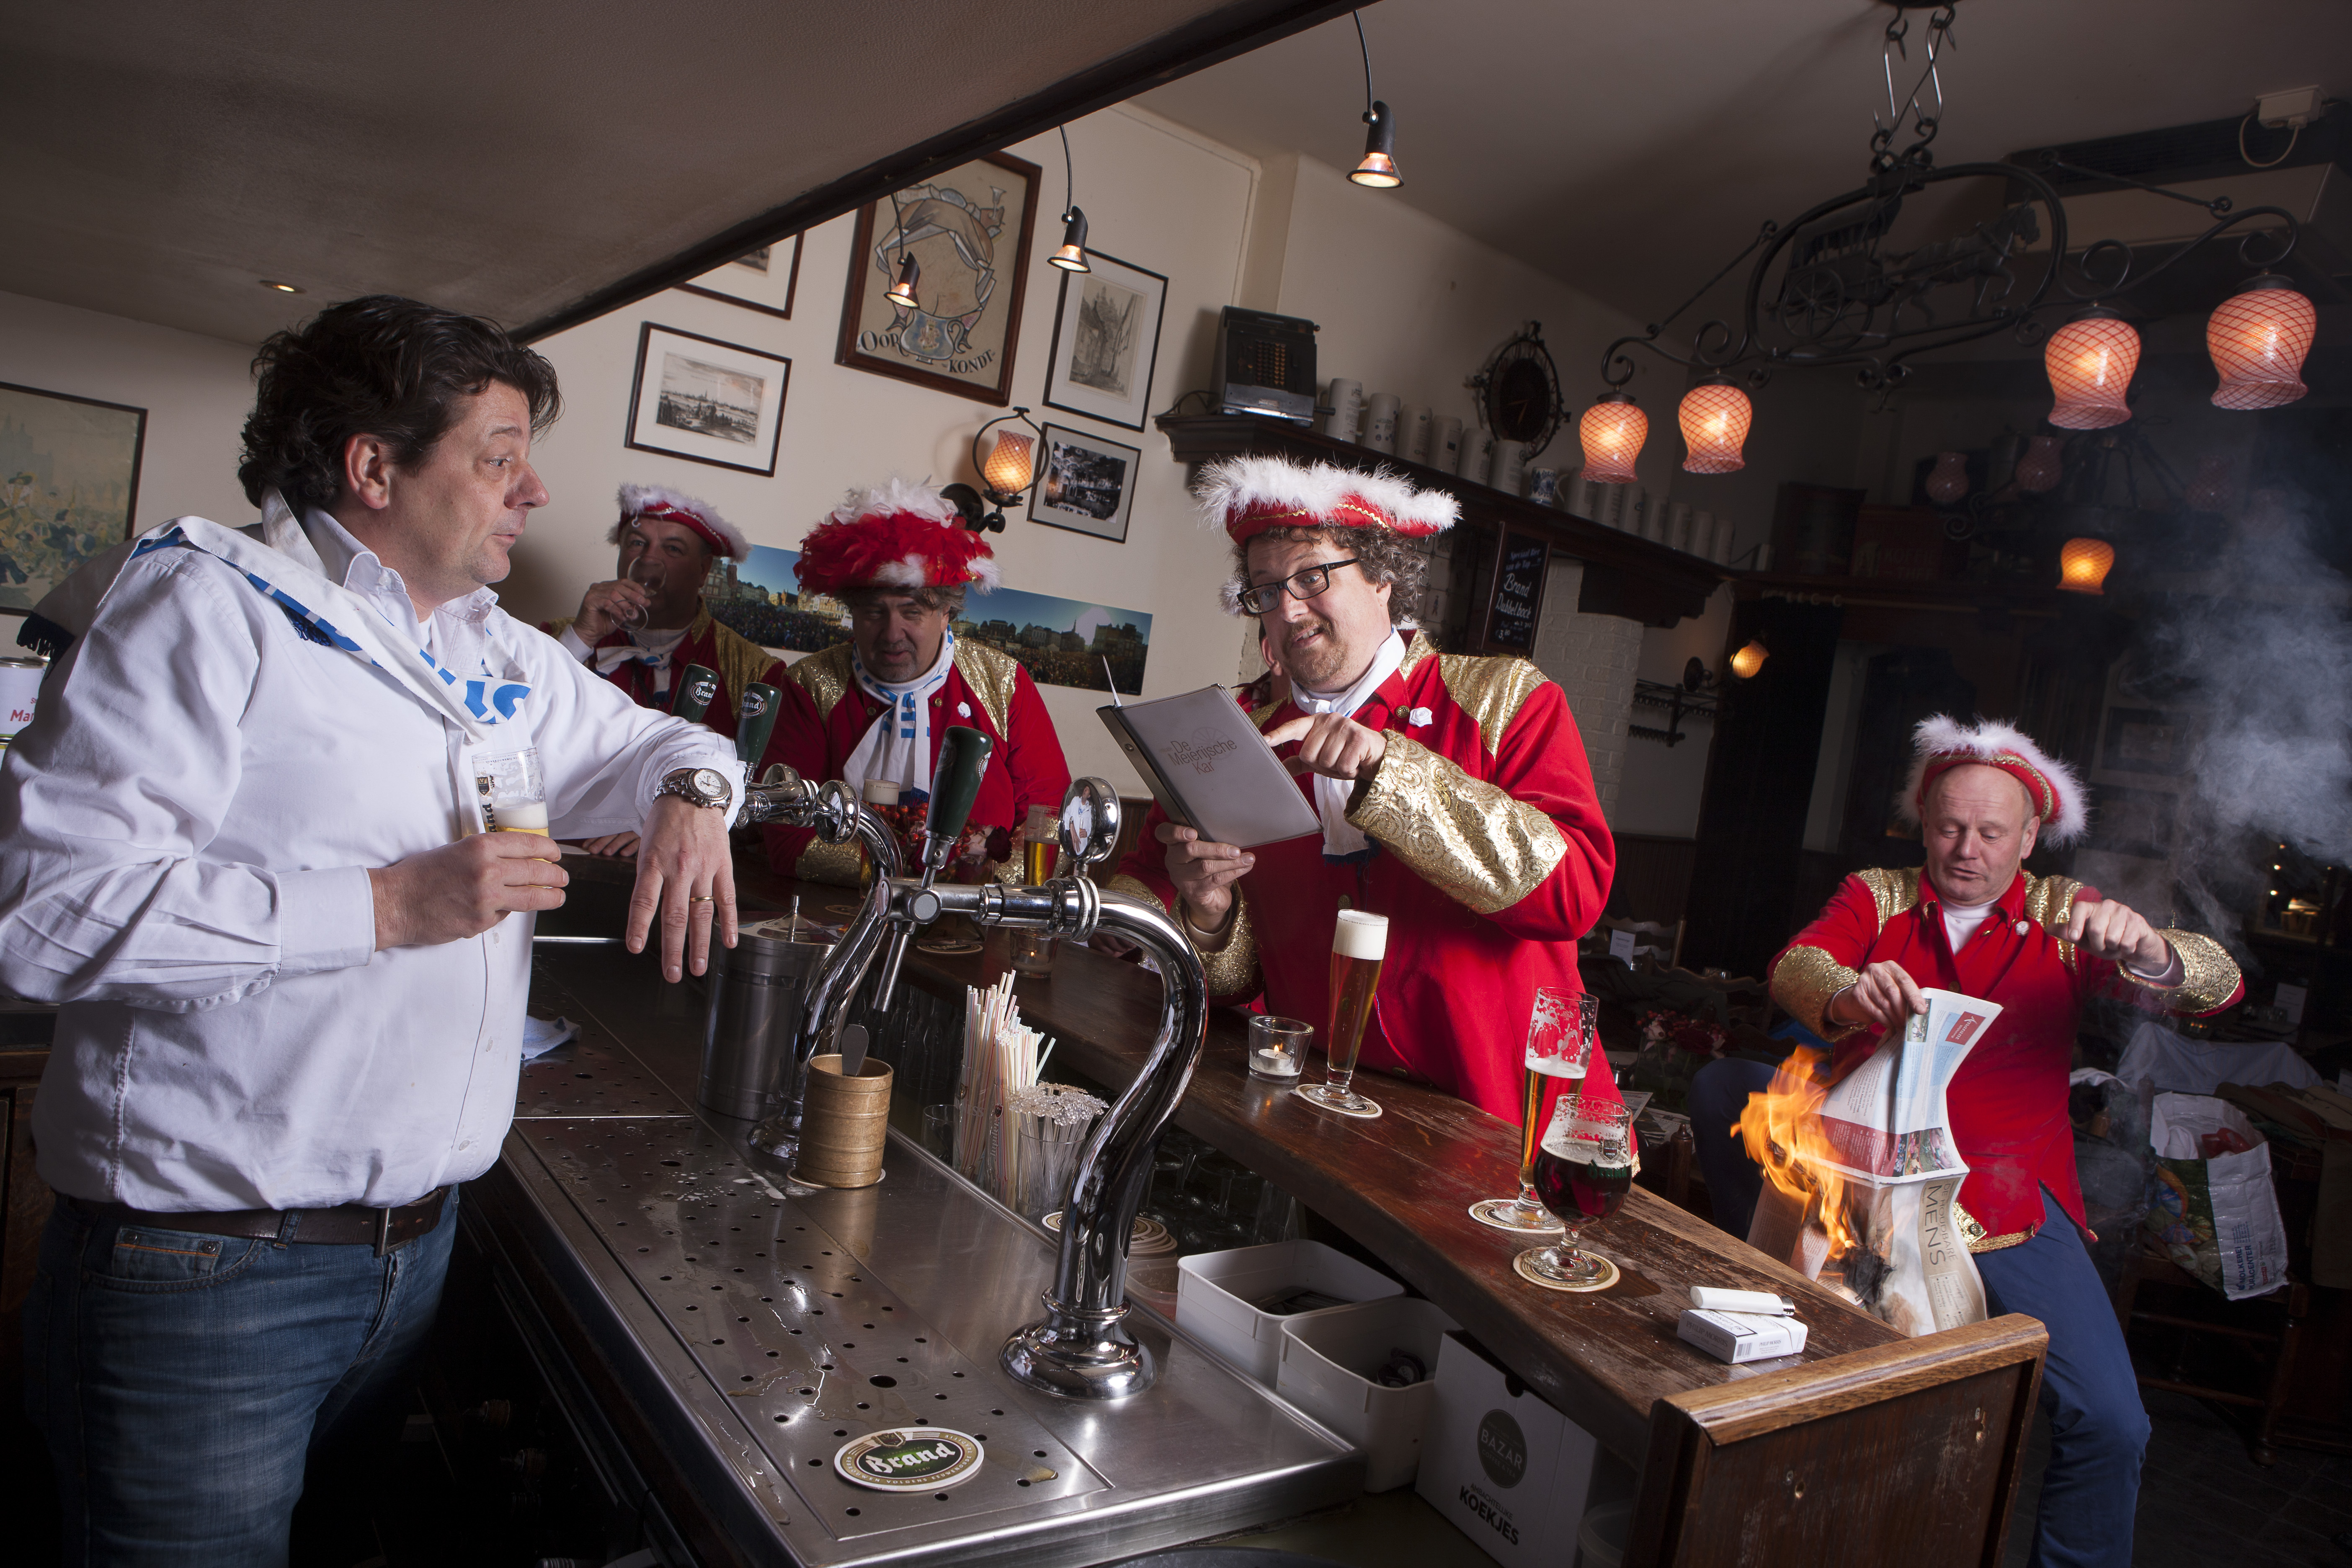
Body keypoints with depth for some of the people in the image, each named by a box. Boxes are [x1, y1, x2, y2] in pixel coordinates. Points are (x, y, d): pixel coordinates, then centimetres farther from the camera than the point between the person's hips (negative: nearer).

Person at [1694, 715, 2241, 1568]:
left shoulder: (2062, 916, 10)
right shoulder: (1876, 896, 10)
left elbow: (2217, 984, -2)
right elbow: (1796, 966, -10)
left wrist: (2148, 952, -27)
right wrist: (1845, 997, -35)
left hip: (2004, 1192, -1)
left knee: (2109, 1424, -18)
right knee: (1721, 1085, -18)